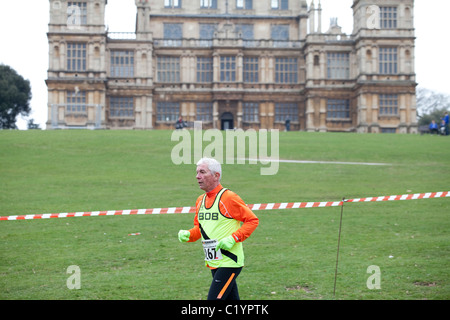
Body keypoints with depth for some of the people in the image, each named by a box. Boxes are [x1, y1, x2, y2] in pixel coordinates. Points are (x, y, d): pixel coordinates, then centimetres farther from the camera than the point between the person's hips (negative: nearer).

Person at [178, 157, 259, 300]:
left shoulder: (229, 197, -12)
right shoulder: (200, 200, 11)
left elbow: (252, 220, -8)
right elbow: (199, 228, 22)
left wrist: (233, 238, -18)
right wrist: (187, 234, 1)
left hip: (229, 262, -8)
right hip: (213, 263, 8)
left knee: (214, 298, -13)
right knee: (232, 298, 12)